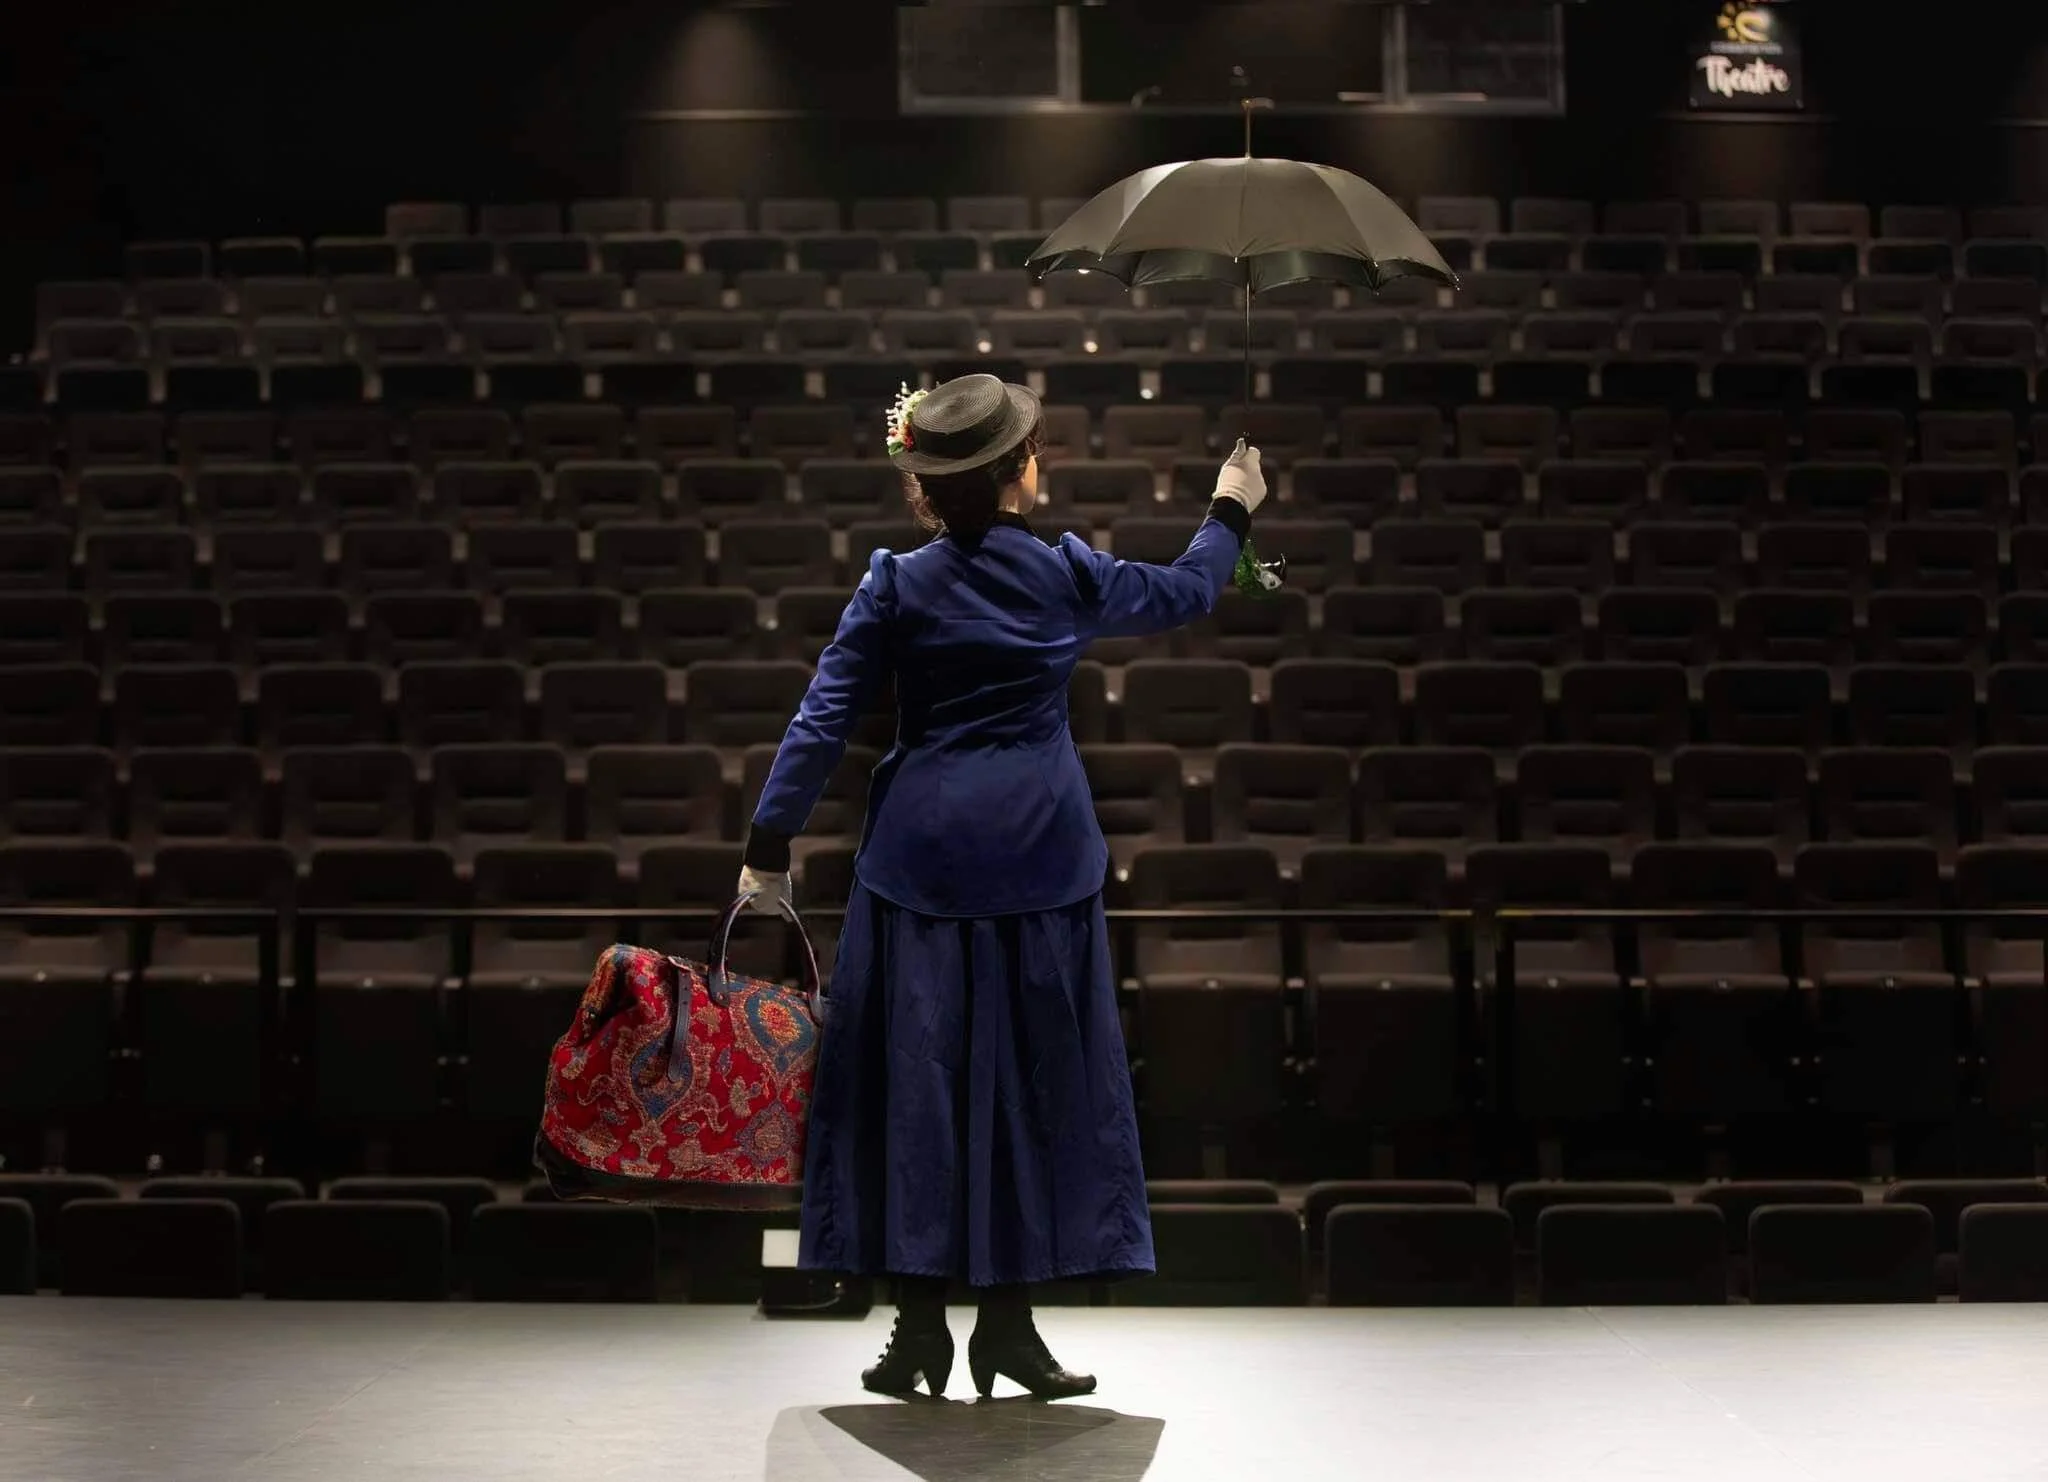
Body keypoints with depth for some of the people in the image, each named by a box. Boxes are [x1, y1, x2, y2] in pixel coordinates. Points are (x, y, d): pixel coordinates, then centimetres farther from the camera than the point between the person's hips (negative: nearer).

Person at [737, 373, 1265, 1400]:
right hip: (1038, 851, 0)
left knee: (913, 1075, 6)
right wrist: (1230, 512, 34)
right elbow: (1182, 595, 17)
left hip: (919, 852, 0)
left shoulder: (898, 585, -3)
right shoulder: (1068, 575, -1)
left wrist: (771, 843, 1)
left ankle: (920, 1322, 7)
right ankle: (1008, 1315, 10)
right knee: (1032, 1077, 8)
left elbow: (824, 718, -5)